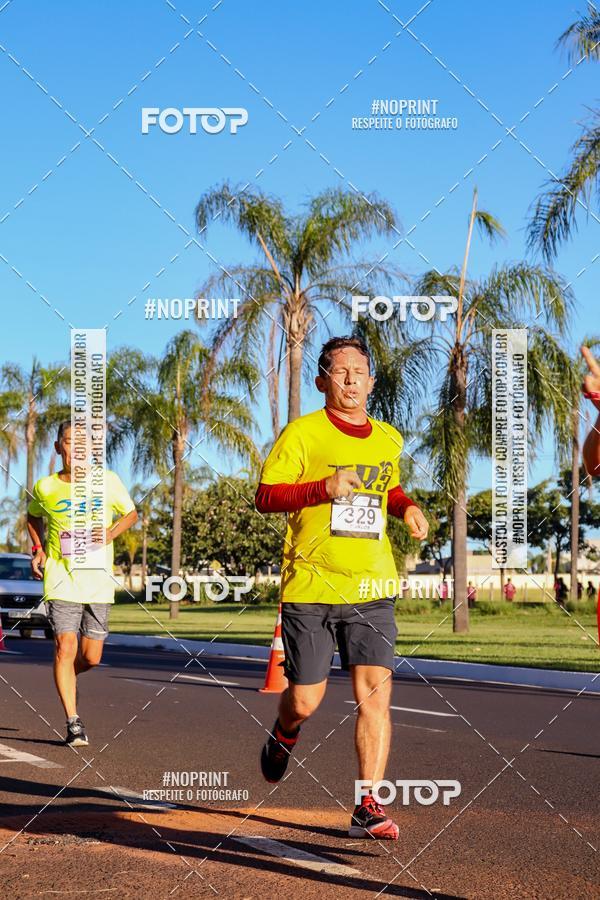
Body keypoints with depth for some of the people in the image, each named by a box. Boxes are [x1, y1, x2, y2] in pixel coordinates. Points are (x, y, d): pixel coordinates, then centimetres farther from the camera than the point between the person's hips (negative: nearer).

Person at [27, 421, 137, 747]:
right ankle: (73, 723, -4)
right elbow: (33, 517, 21)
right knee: (65, 648, -12)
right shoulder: (45, 487, 0)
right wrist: (37, 549, 5)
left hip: (98, 579, 1)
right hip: (61, 578, -1)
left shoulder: (107, 481, -2)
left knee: (91, 658, 2)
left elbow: (130, 514, 12)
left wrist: (109, 534, -7)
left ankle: (65, 678, 38)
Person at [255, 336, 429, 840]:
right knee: (305, 702, 4)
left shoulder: (388, 439, 13)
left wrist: (406, 507, 10)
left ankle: (368, 808, -5)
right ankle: (284, 736, 40)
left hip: (371, 590, 3)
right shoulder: (303, 433, -3)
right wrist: (323, 488, -20)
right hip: (309, 589, -3)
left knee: (375, 693, -10)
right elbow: (266, 496, -6)